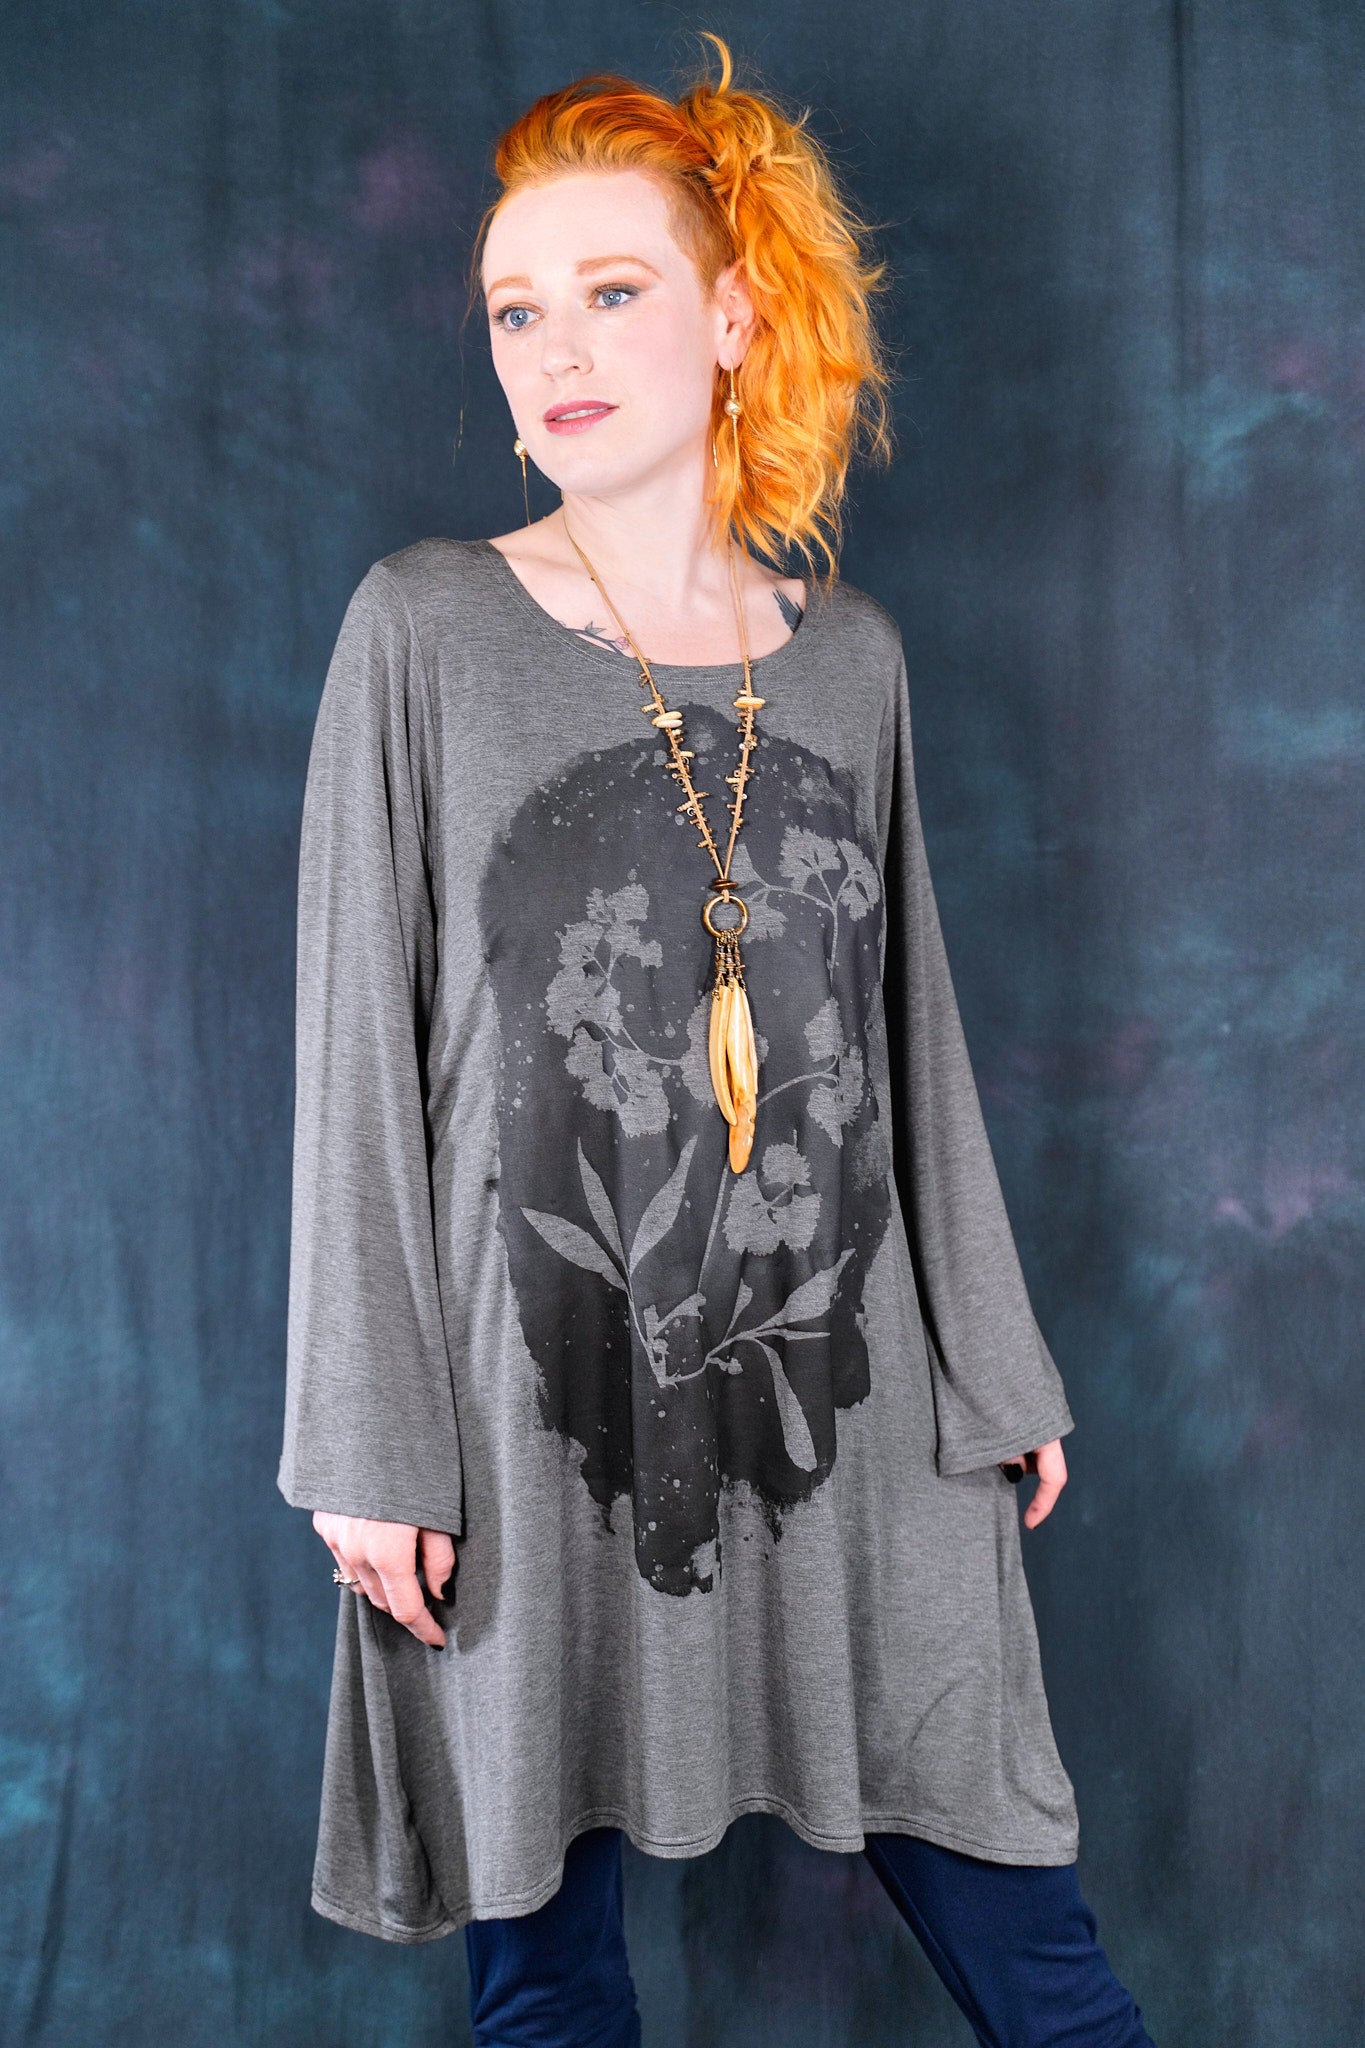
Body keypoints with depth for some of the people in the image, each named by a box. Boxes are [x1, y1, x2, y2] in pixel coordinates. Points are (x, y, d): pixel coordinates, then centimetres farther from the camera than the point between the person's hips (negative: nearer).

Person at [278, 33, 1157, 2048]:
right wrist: (368, 1442, -8)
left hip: (843, 1388, 3)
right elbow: (358, 1045, -5)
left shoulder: (852, 656, 6)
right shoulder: (424, 630, -3)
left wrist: (998, 1366, 12)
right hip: (539, 1405, -2)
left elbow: (910, 1030, 11)